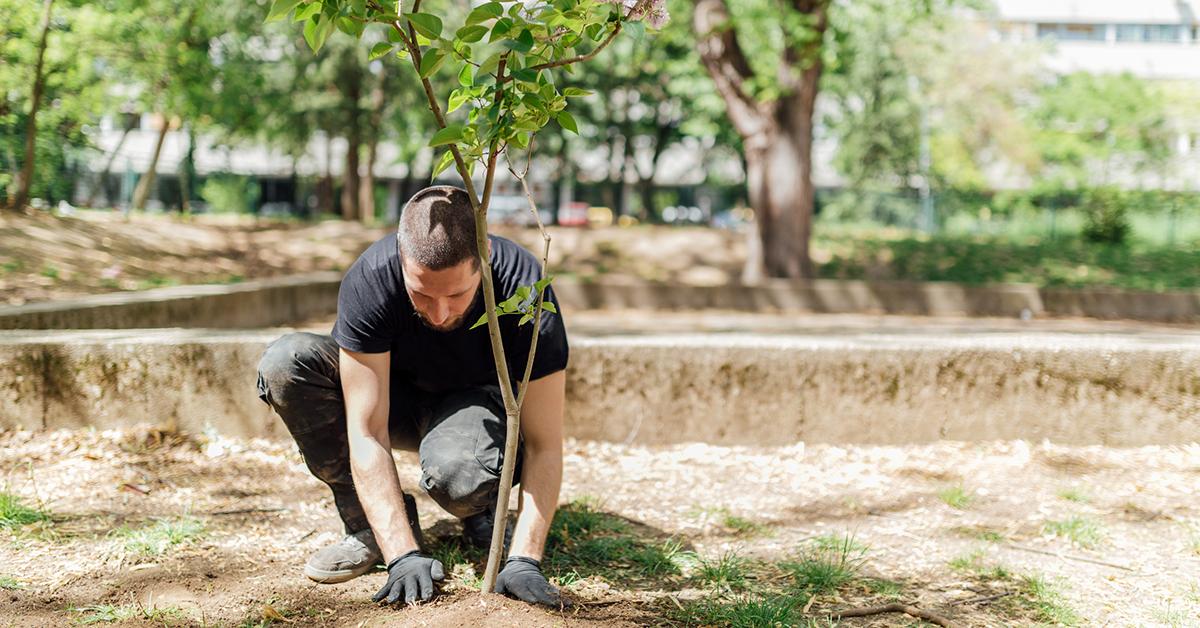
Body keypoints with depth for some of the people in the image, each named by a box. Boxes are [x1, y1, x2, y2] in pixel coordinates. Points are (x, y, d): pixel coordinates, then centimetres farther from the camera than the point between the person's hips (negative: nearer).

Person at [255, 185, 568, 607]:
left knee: (456, 470, -39)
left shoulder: (525, 290, -32)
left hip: (481, 400, -2)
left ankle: (483, 515, 0)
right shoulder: (370, 279, -31)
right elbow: (366, 433, -31)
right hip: (398, 397, 2)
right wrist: (403, 556, -39)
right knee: (285, 361, -27)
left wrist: (523, 560, -40)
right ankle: (369, 525, -12)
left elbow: (543, 446, -29)